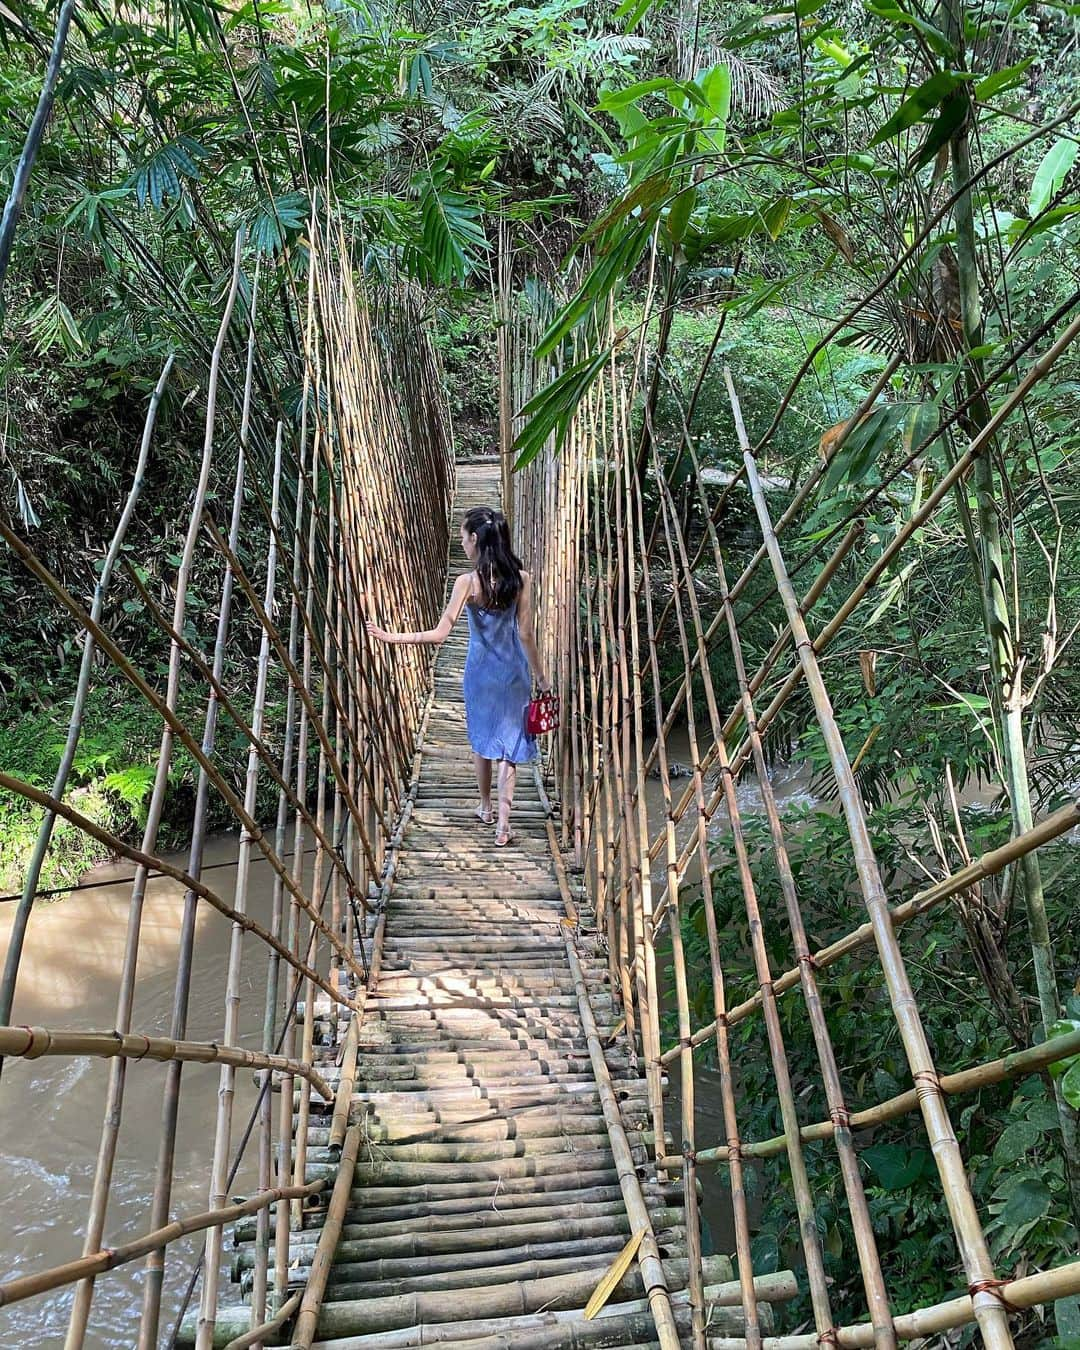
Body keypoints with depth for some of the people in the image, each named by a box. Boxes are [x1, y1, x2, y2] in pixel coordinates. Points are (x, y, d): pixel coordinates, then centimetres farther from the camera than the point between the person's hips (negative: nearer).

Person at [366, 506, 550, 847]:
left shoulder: (467, 582, -16)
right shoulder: (521, 579, -10)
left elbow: (439, 634, -19)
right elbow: (526, 634, -6)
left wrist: (391, 637, -13)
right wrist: (540, 676, 4)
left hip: (480, 670, -1)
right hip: (513, 670, 1)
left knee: (481, 739, 19)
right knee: (509, 743, 4)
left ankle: (485, 807, 35)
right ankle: (502, 823, -1)